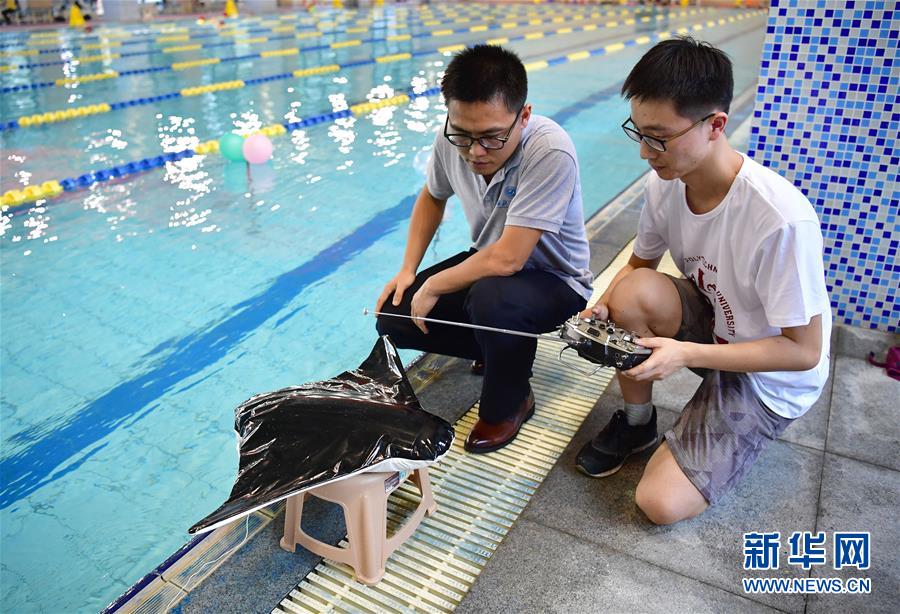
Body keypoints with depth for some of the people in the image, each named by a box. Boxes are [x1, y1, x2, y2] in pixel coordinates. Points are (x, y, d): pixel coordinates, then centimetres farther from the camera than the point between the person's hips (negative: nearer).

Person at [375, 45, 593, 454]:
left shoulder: (550, 152, -33)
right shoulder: (453, 139, -14)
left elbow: (508, 259, -35)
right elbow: (432, 197, 9)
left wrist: (434, 286, -21)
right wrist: (408, 270, 0)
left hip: (555, 281, -6)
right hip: (487, 266, 6)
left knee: (492, 297, -38)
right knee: (394, 315, -6)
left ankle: (509, 403, -6)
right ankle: (506, 351, 14)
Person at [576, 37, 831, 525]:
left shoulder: (781, 219, -33)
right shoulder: (664, 184, -15)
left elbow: (804, 351, -24)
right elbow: (638, 264, 2)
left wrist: (686, 353, -31)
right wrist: (602, 309, -19)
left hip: (771, 377, -5)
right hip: (713, 325, 5)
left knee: (661, 504, -15)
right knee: (634, 293, -29)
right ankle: (636, 423, -3)